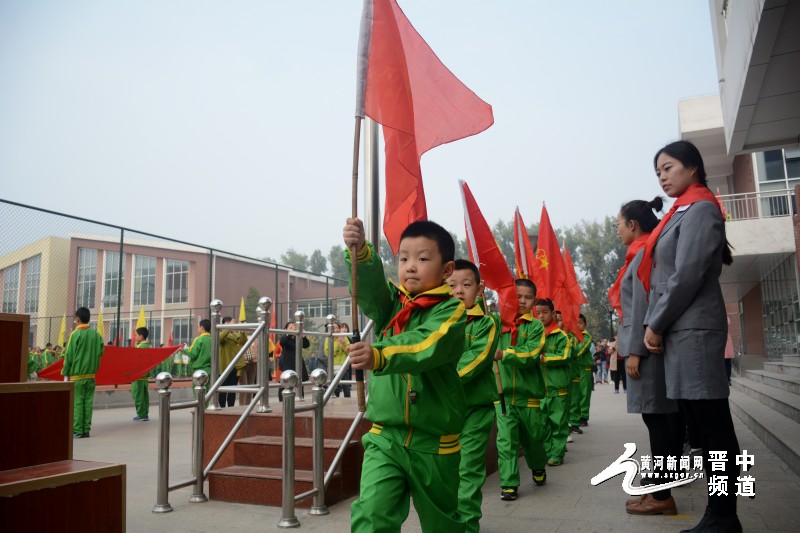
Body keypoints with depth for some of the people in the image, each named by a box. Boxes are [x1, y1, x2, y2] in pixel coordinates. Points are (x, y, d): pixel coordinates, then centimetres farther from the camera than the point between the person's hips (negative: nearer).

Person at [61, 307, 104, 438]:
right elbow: (100, 353, 9)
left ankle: (77, 431, -1)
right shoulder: (96, 335, 5)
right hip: (91, 374, 5)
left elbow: (69, 356, -8)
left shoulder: (75, 334, -9)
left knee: (77, 402, -1)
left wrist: (65, 373, 0)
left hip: (77, 374, -5)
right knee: (88, 402, 6)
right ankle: (86, 430, 8)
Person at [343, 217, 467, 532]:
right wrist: (359, 252, -36)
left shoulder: (451, 309, -10)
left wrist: (379, 356, -45)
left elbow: (426, 345, -29)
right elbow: (368, 285, -17)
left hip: (434, 441, -2)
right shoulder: (392, 302, 4)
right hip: (384, 436, 3)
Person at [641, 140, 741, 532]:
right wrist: (653, 326, 10)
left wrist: (656, 325, -9)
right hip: (679, 332, 9)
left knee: (713, 427, -4)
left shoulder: (700, 208, -6)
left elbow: (687, 276, -15)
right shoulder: (682, 213, 22)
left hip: (694, 331, -9)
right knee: (703, 426, 10)